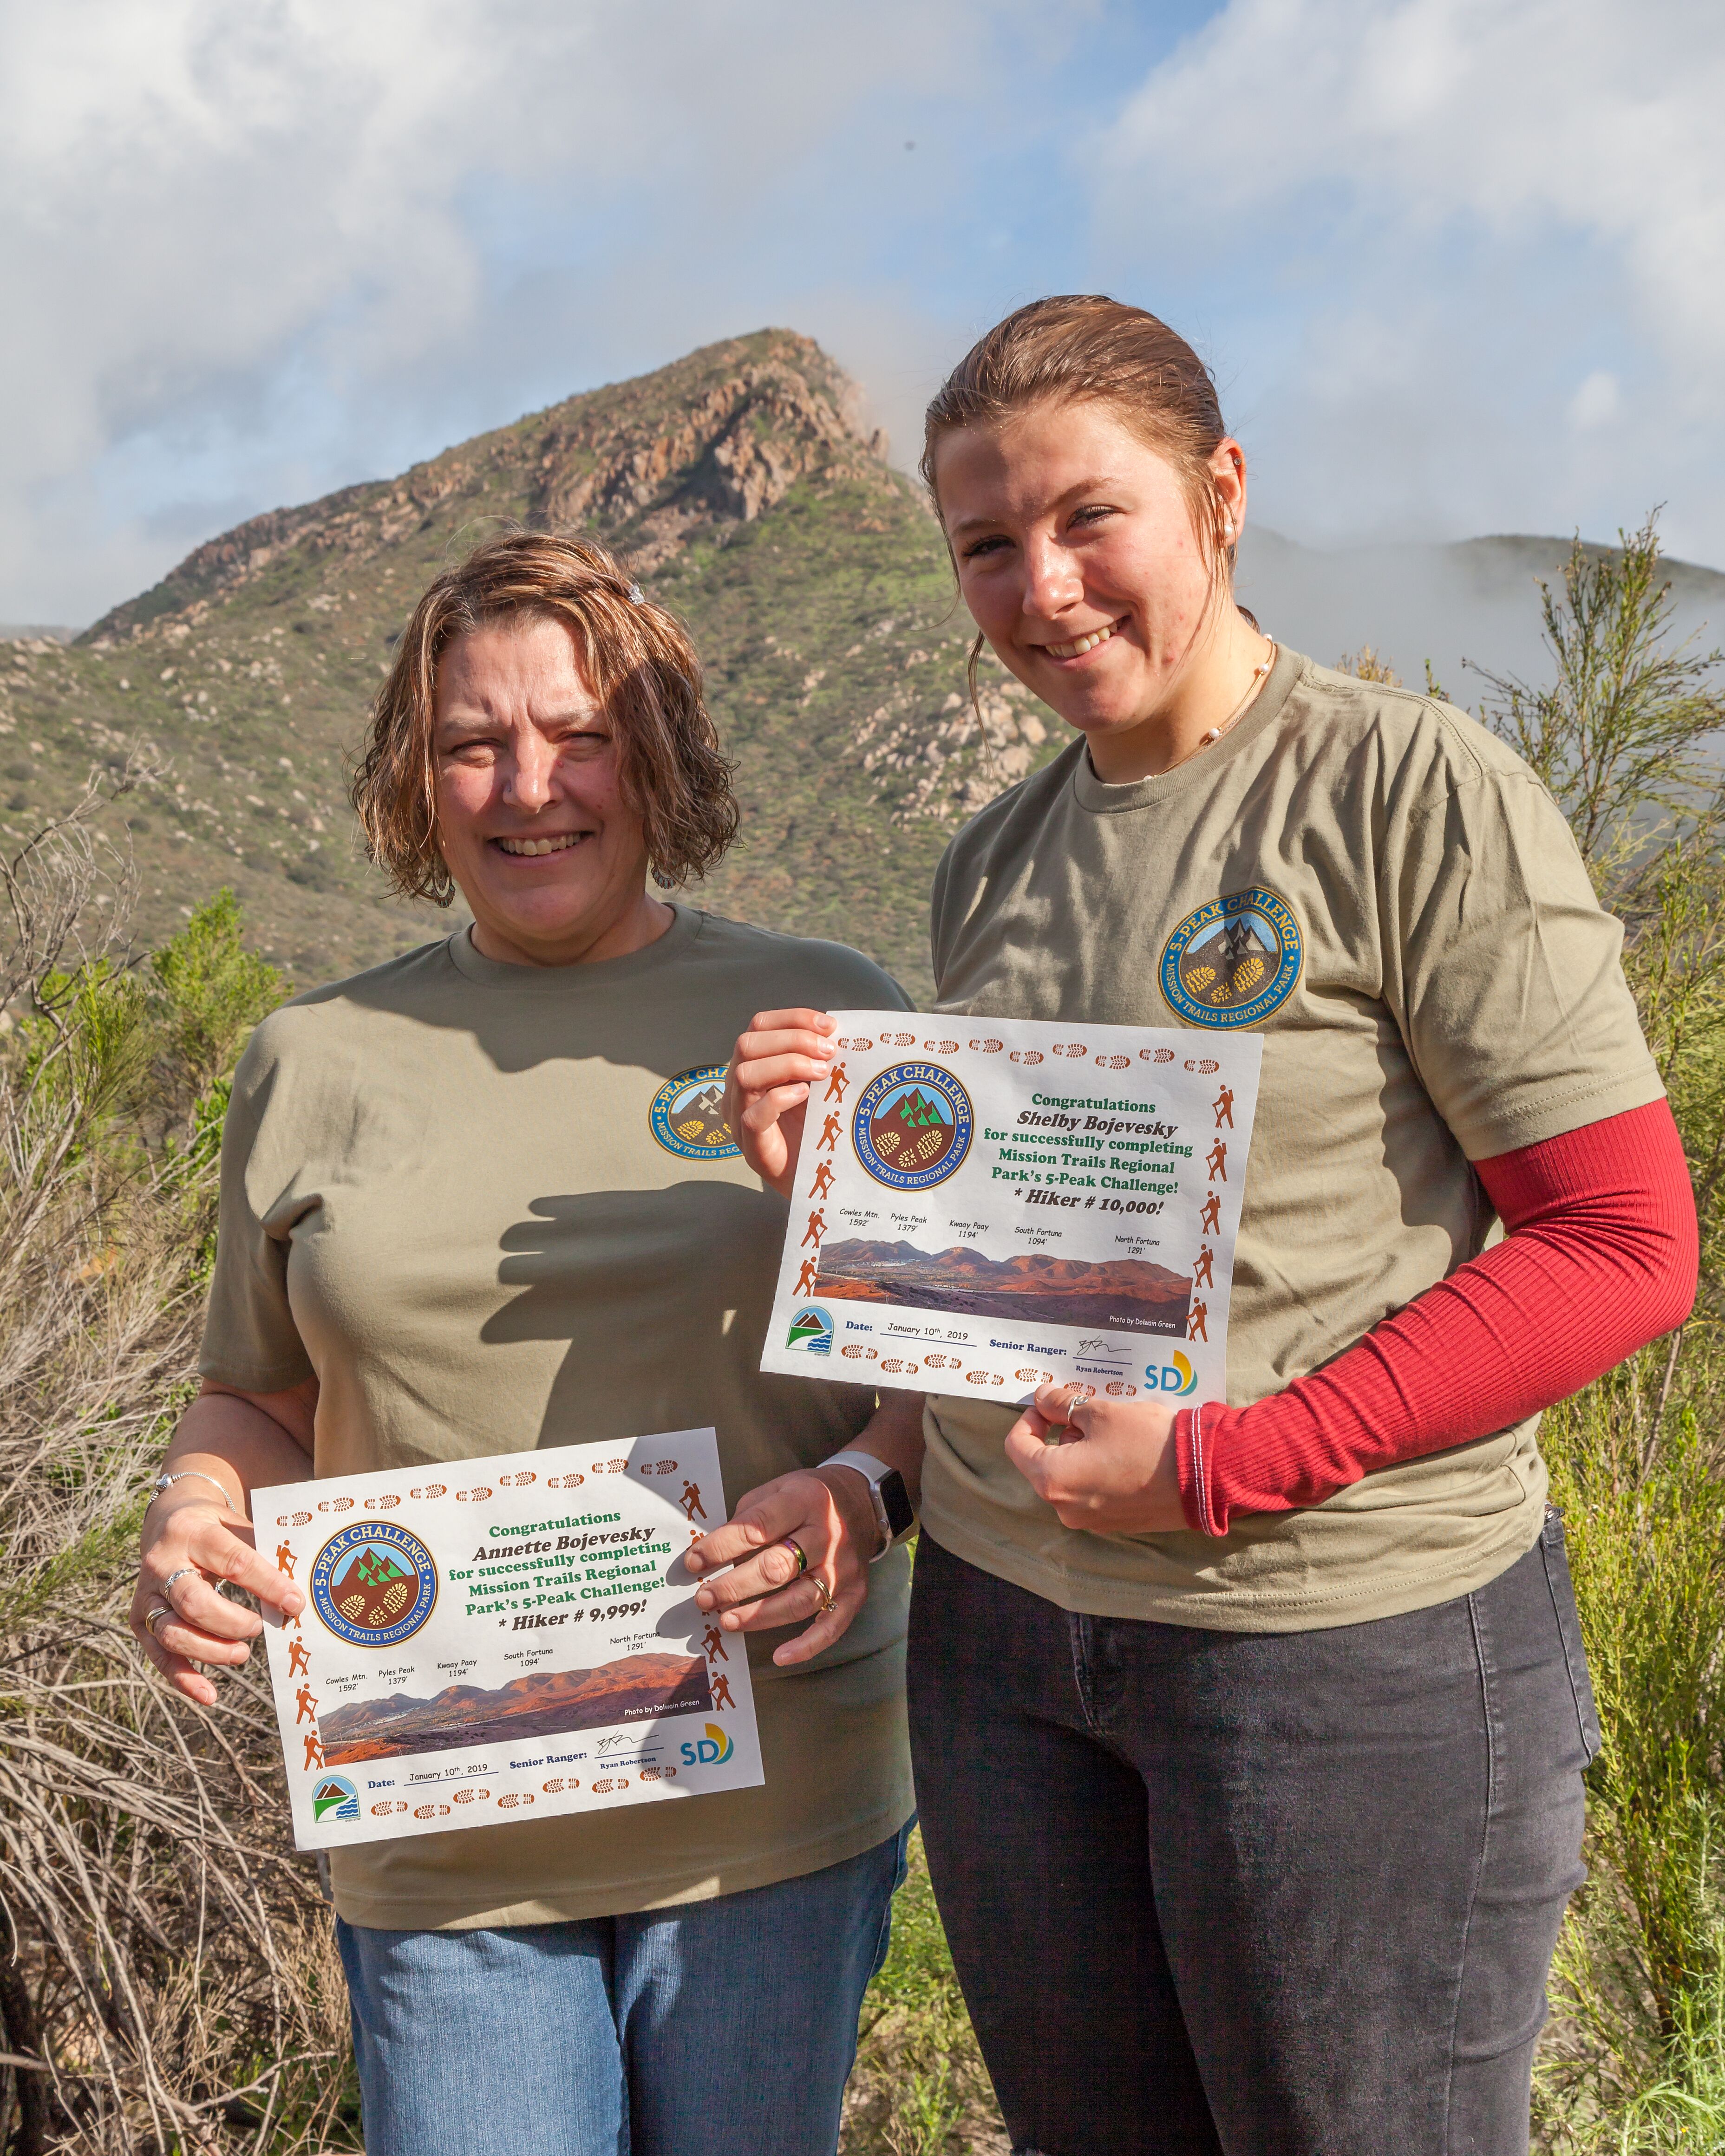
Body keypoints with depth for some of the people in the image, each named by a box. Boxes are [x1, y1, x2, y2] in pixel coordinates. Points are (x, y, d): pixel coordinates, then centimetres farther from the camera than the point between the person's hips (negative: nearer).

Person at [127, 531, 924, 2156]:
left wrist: (860, 1490, -15)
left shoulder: (821, 1015, 2)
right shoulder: (320, 1059, 8)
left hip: (768, 1813, -1)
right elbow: (259, 1402, 14)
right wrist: (193, 1523, -7)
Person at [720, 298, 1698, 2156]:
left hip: (1351, 1640, -5)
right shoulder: (992, 863, 8)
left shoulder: (1414, 792, -11)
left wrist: (1219, 1466, -19)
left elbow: (1627, 1249, -13)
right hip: (1000, 1622, 6)